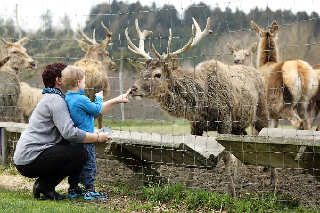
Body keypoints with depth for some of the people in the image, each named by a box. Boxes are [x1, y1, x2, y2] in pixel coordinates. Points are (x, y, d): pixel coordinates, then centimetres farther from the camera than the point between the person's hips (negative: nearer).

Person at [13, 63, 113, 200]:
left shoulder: (52, 98, 22)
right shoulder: (56, 100, -12)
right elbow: (70, 133, -24)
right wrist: (98, 138, -14)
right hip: (30, 160, -11)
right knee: (80, 154, -17)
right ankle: (44, 185, -9)